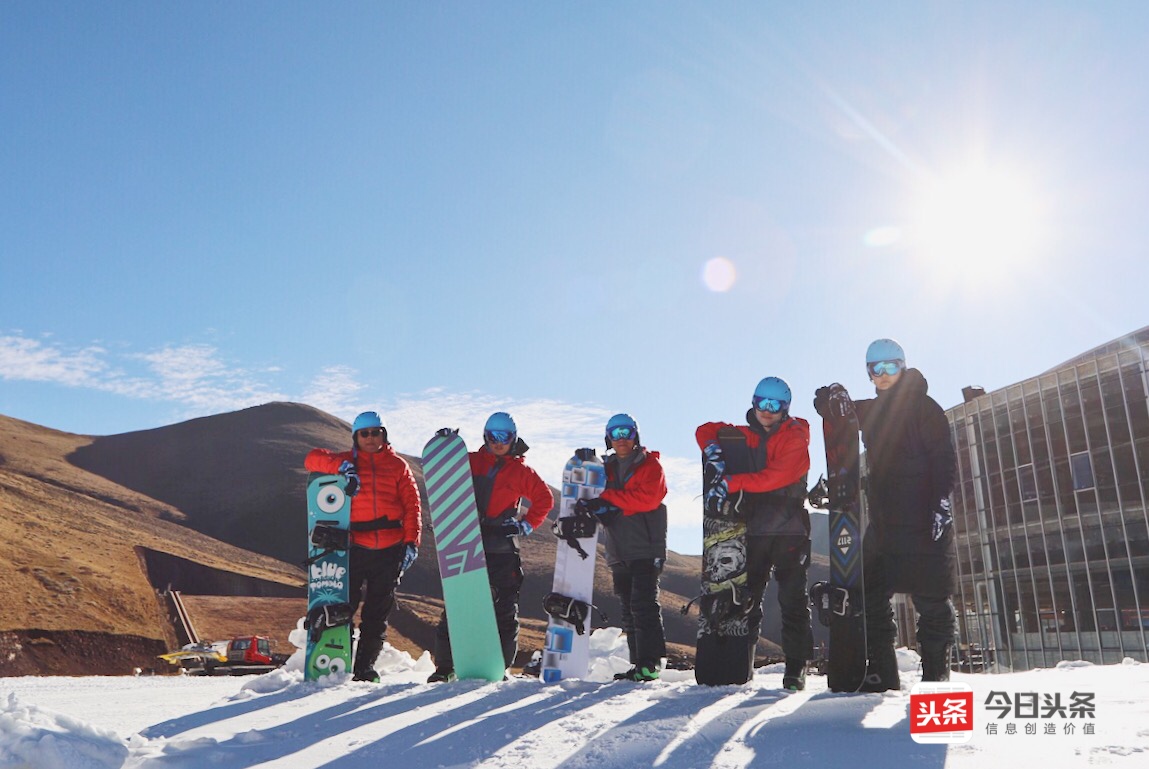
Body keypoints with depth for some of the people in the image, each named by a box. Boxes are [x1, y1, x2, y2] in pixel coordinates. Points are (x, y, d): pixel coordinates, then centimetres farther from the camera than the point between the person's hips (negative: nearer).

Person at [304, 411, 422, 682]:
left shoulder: (397, 465, 10)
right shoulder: (348, 461, 10)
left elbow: (412, 504, 4)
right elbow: (313, 459, -2)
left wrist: (411, 540, -6)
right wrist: (341, 466, -19)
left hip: (390, 549, 1)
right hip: (356, 546, -1)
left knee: (377, 613, 6)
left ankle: (365, 667, 15)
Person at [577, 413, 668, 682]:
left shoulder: (650, 465, 2)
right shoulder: (606, 469, 19)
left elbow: (648, 497, -15)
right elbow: (595, 500, 12)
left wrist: (609, 499, -19)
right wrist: (594, 507, -13)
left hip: (645, 549, -6)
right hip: (619, 551, 6)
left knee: (644, 604, -12)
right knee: (628, 609, 7)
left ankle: (650, 662, -10)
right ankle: (638, 663, 12)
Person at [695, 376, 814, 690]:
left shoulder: (795, 438, 0)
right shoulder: (745, 436, 14)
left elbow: (777, 476, -15)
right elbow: (705, 430, 23)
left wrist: (733, 483, -19)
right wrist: (712, 448, 0)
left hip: (789, 527, -4)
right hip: (754, 528, 4)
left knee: (793, 598, -4)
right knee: (746, 597, 5)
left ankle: (796, 667, 1)